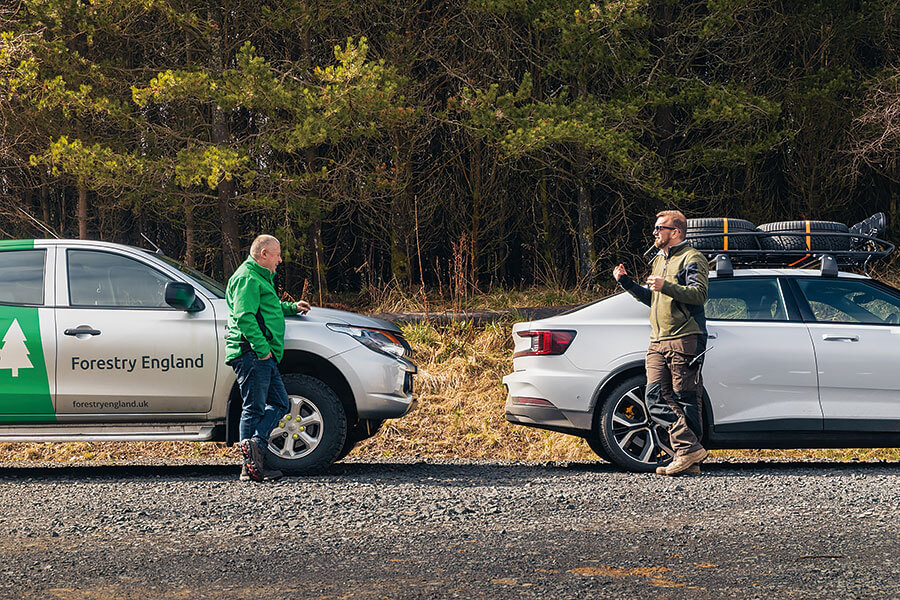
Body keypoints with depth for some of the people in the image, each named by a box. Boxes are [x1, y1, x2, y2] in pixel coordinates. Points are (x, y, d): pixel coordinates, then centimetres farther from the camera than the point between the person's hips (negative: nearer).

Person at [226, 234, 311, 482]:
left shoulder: (260, 277, 24)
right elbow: (244, 317, -21)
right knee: (254, 408, -9)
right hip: (251, 353, -10)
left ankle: (255, 443, -4)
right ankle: (250, 467, -8)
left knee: (279, 403, 8)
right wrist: (262, 348, -22)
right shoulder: (247, 278, -10)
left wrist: (292, 307, 31)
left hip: (263, 355, 10)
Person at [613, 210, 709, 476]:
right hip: (658, 342, 8)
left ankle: (689, 452, -4)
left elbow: (699, 294, -17)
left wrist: (666, 287, -29)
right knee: (656, 398, -5)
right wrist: (627, 282, 21)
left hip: (684, 339, -8)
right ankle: (687, 448, -7)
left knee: (685, 399, -6)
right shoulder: (659, 260, 25)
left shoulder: (692, 259, -3)